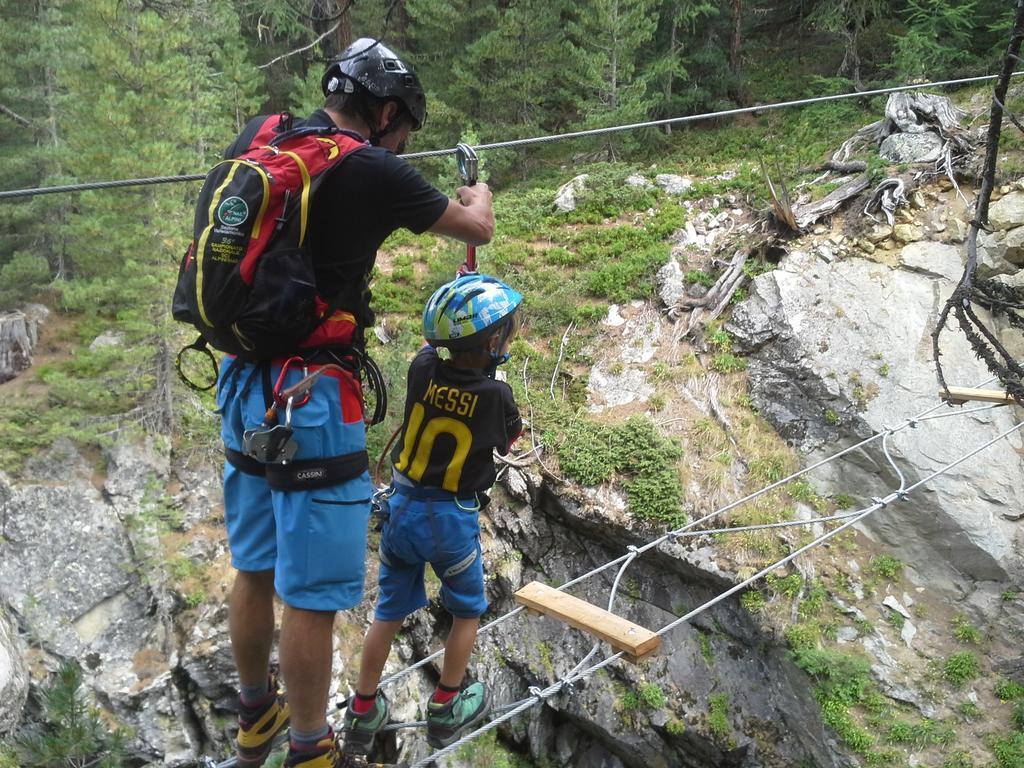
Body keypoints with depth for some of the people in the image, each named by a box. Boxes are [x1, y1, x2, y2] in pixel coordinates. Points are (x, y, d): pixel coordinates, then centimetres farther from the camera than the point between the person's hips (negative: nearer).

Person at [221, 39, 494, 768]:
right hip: (311, 396, -7)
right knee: (311, 591, 6)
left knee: (255, 569, 21)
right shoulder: (374, 171, -11)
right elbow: (479, 230, 4)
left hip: (242, 382, 8)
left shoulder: (253, 143, 6)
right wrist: (481, 193, 26)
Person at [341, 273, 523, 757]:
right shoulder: (495, 395, -18)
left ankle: (363, 715, 29)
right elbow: (510, 441, 3)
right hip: (452, 518, -4)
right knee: (467, 612, 21)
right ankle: (445, 709, 30)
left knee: (389, 613, 18)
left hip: (402, 507, 4)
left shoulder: (422, 368, -11)